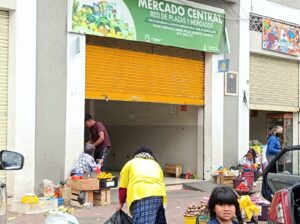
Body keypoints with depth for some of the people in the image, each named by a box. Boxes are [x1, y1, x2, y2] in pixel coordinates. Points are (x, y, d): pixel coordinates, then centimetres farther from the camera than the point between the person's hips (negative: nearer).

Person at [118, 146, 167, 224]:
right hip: (159, 194, 5)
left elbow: (123, 187, 18)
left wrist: (121, 203, 31)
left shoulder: (130, 163, 22)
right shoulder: (156, 165, 33)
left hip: (141, 197, -4)